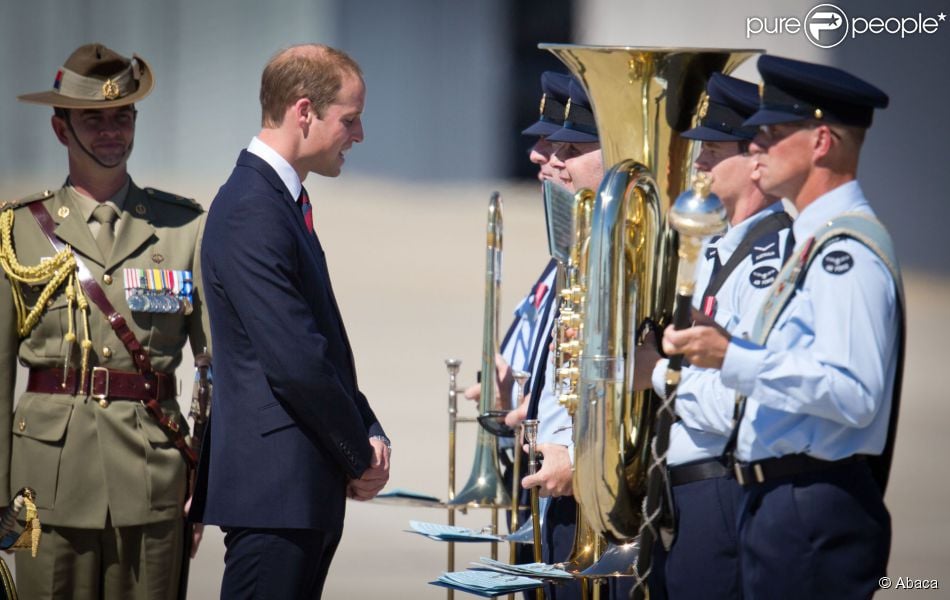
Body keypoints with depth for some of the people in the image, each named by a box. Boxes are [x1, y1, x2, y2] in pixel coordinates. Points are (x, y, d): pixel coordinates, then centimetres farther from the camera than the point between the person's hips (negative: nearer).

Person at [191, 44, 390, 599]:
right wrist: (362, 454, -8)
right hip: (274, 489, -10)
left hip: (306, 491, 10)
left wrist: (369, 436, 5)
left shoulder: (284, 200, 17)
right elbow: (295, 362, -20)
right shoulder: (251, 212, -16)